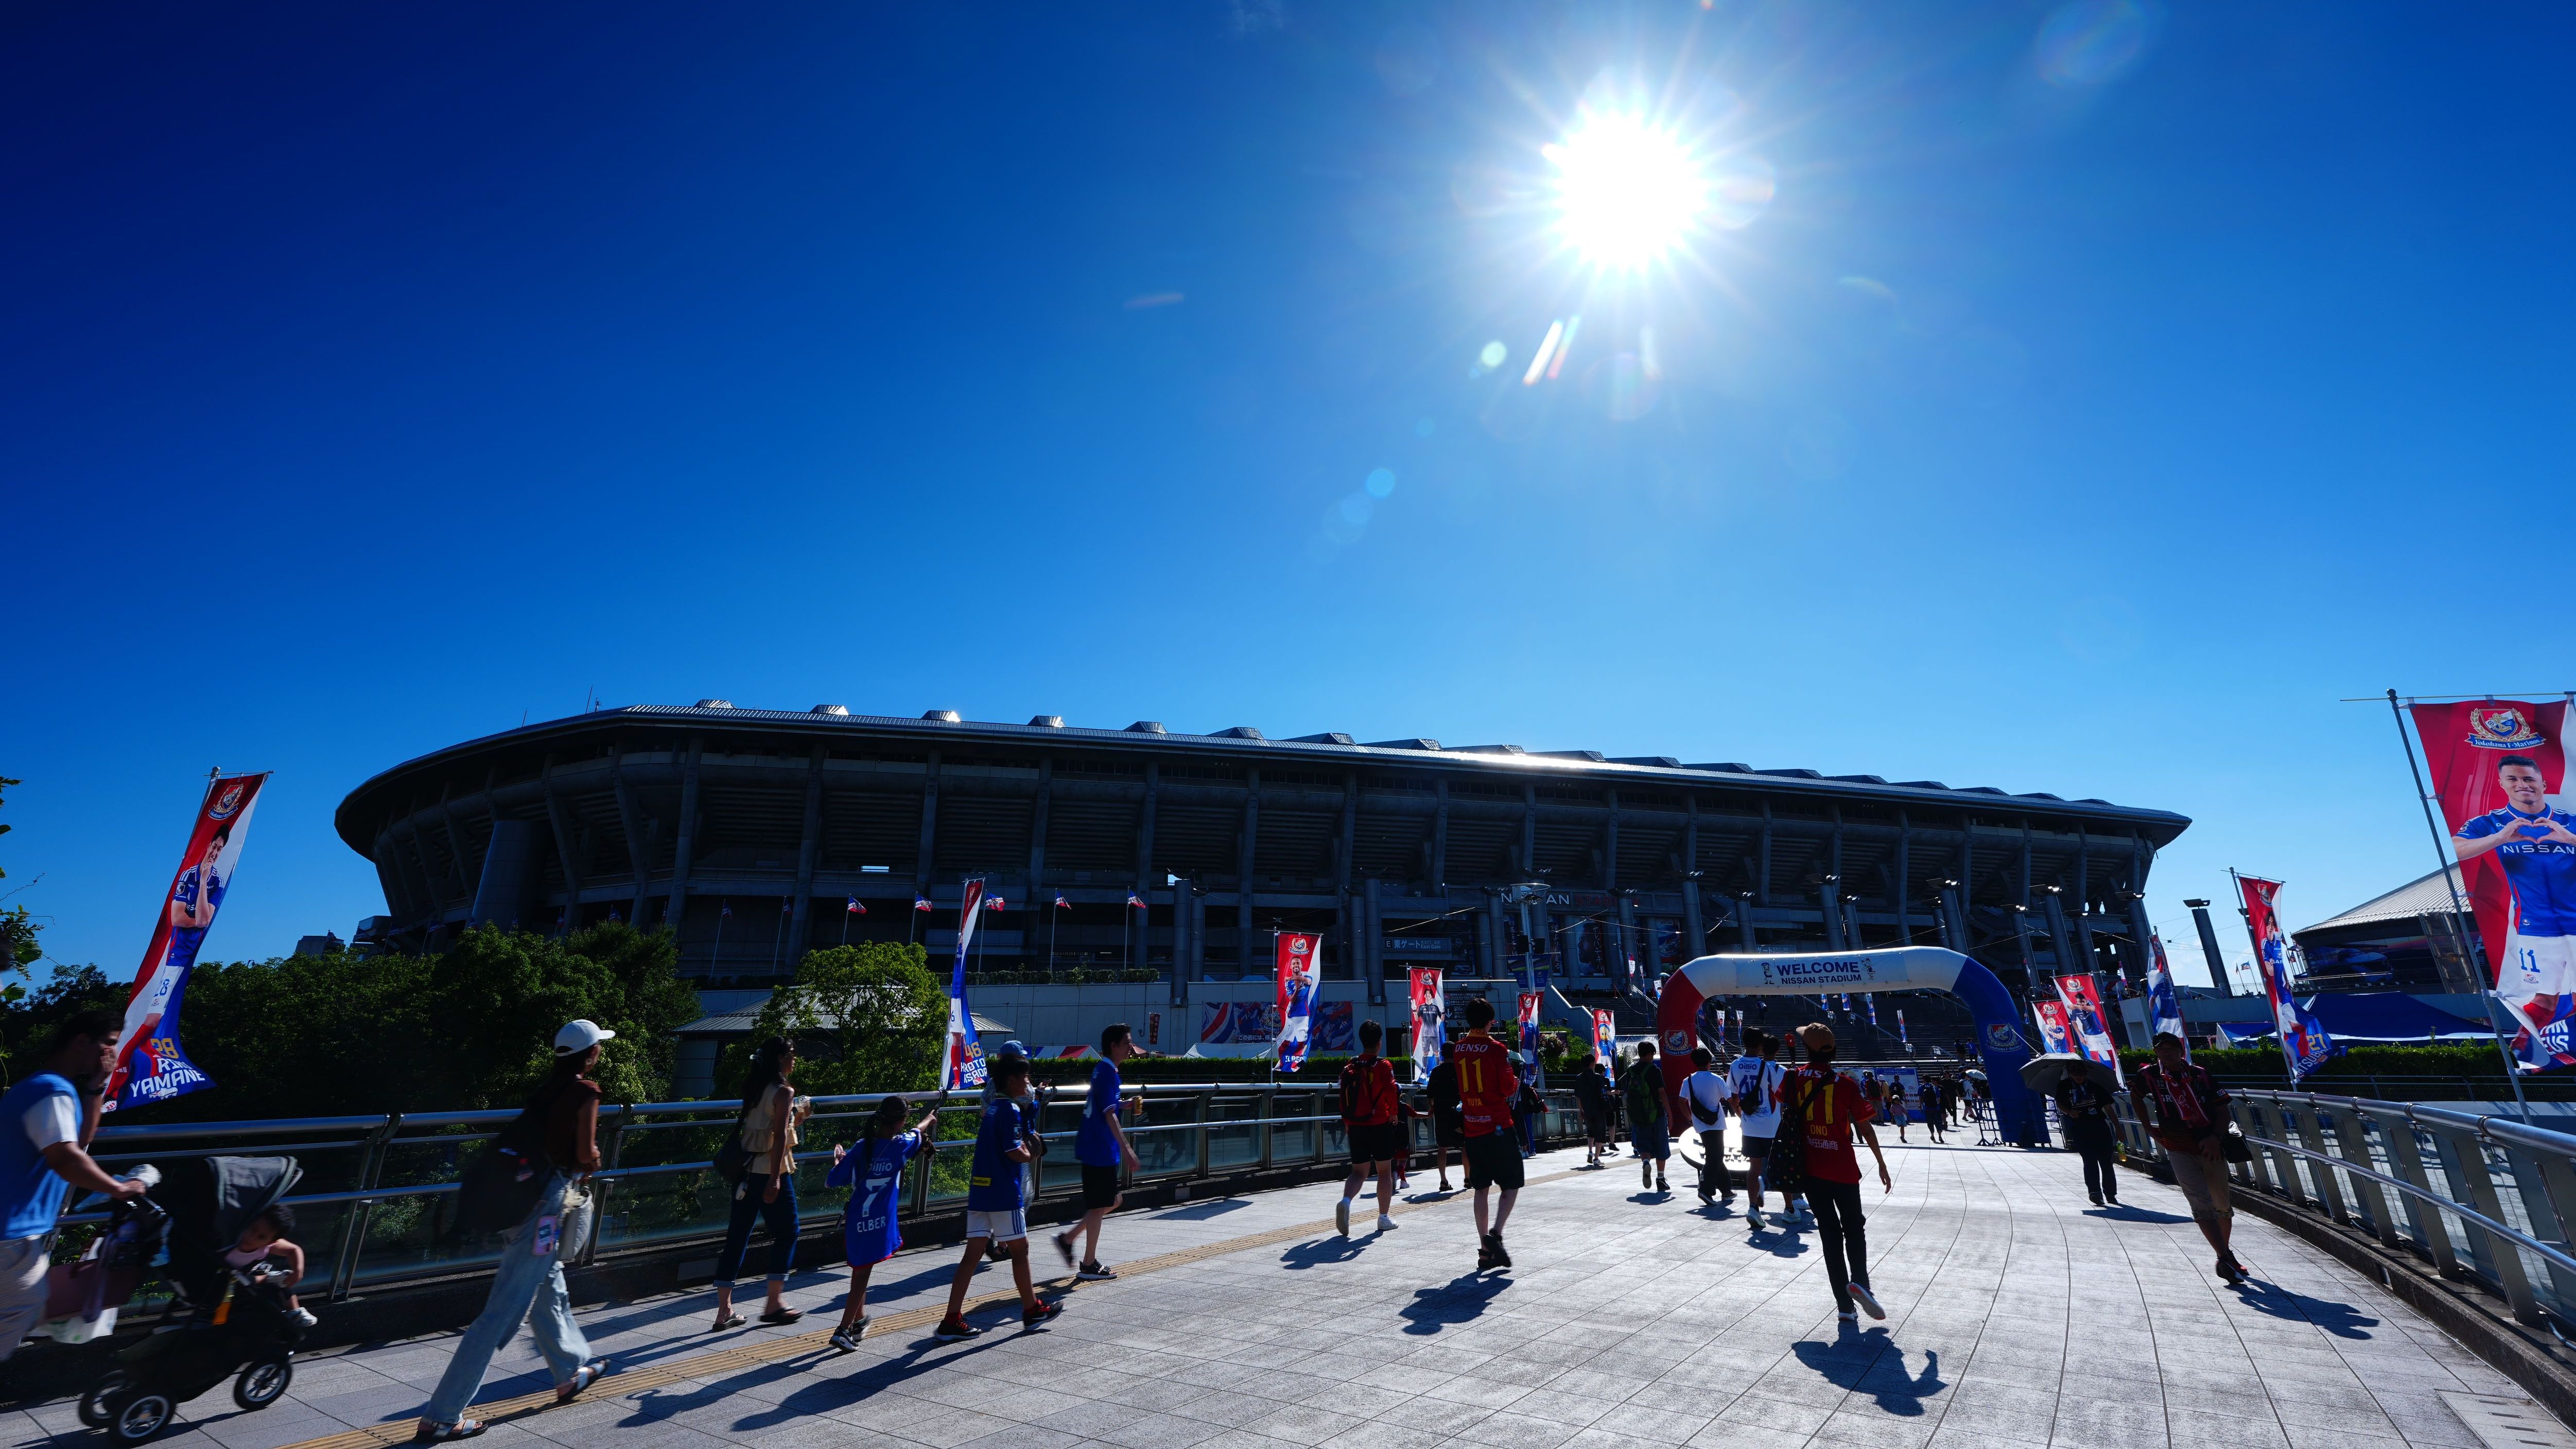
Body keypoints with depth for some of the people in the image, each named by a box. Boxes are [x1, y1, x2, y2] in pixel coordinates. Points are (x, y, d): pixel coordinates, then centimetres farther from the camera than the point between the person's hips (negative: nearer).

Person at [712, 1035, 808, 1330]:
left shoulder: (754, 1090, 11)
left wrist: (792, 1122, 23)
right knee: (786, 1233, 6)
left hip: (746, 1171, 7)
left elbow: (765, 1129, 15)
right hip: (770, 1172, -7)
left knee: (737, 1237, 10)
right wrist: (775, 1179, -19)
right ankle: (774, 1304, 11)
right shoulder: (784, 1092, -12)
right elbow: (779, 1137, -18)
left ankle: (724, 1311, 13)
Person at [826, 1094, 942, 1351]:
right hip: (879, 1223, -5)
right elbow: (917, 1131, 14)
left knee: (860, 1272, 23)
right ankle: (843, 1331, -3)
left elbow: (832, 1181, 0)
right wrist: (930, 1118, 36)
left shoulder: (861, 1148, -2)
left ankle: (859, 1319, 40)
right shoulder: (900, 1146, -10)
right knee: (861, 1275, 3)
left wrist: (837, 1160, 20)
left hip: (854, 1221, 5)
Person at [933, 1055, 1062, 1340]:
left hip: (979, 1190, 8)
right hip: (1003, 1193, -8)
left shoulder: (993, 1108, 13)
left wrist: (1027, 1143, 6)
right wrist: (1032, 1153, -1)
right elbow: (1017, 1153, -20)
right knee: (1019, 1249, 7)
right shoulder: (1011, 1110, -15)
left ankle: (952, 1320, 6)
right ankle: (1032, 1309, 20)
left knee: (973, 1253, 7)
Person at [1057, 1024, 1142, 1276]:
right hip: (1100, 1150, -10)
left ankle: (1067, 1239, 23)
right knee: (1099, 1206, 1)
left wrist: (1124, 1104, 11)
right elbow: (1109, 1115, -24)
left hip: (1096, 1148, 10)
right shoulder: (1108, 1072, -18)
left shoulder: (1102, 1069, 12)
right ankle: (1089, 1265, 12)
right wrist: (1126, 1149, -26)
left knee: (1111, 1202, 17)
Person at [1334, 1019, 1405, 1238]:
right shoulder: (1383, 1065, -9)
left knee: (1359, 1172, 9)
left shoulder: (1350, 1066, 4)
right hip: (1380, 1126, -3)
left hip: (1356, 1127, 4)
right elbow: (1391, 1091, -21)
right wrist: (1394, 1113, -4)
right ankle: (1384, 1218, 16)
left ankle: (1345, 1201, -18)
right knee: (1385, 1171, 12)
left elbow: (1344, 1096, 8)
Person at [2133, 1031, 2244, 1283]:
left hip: (2211, 1146, 2)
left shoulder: (2201, 1075, -1)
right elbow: (2135, 1096, 17)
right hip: (2179, 1148, -2)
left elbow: (2222, 1111, 0)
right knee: (2202, 1206, -12)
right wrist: (2148, 1127, 13)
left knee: (2223, 1206, 13)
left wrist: (2216, 1137, -15)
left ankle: (2226, 1256, 29)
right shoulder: (2150, 1075, -2)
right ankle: (2225, 1258, -12)